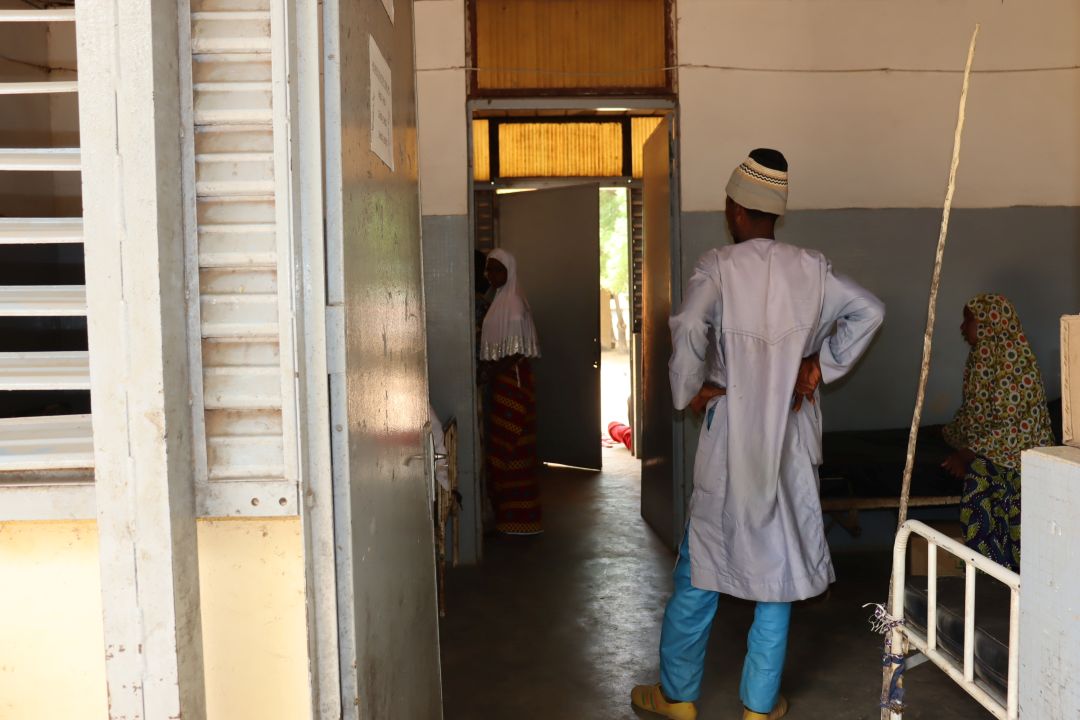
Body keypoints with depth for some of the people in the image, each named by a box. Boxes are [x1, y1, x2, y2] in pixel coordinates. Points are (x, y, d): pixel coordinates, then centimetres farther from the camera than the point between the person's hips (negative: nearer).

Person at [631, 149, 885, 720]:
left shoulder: (718, 267, -11)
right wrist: (819, 366, 8)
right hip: (791, 442, 3)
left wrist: (690, 390, -13)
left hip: (732, 440, -3)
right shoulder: (812, 269, 2)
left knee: (700, 568, 9)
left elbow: (689, 328, -27)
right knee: (780, 567, 12)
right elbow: (869, 312, 9)